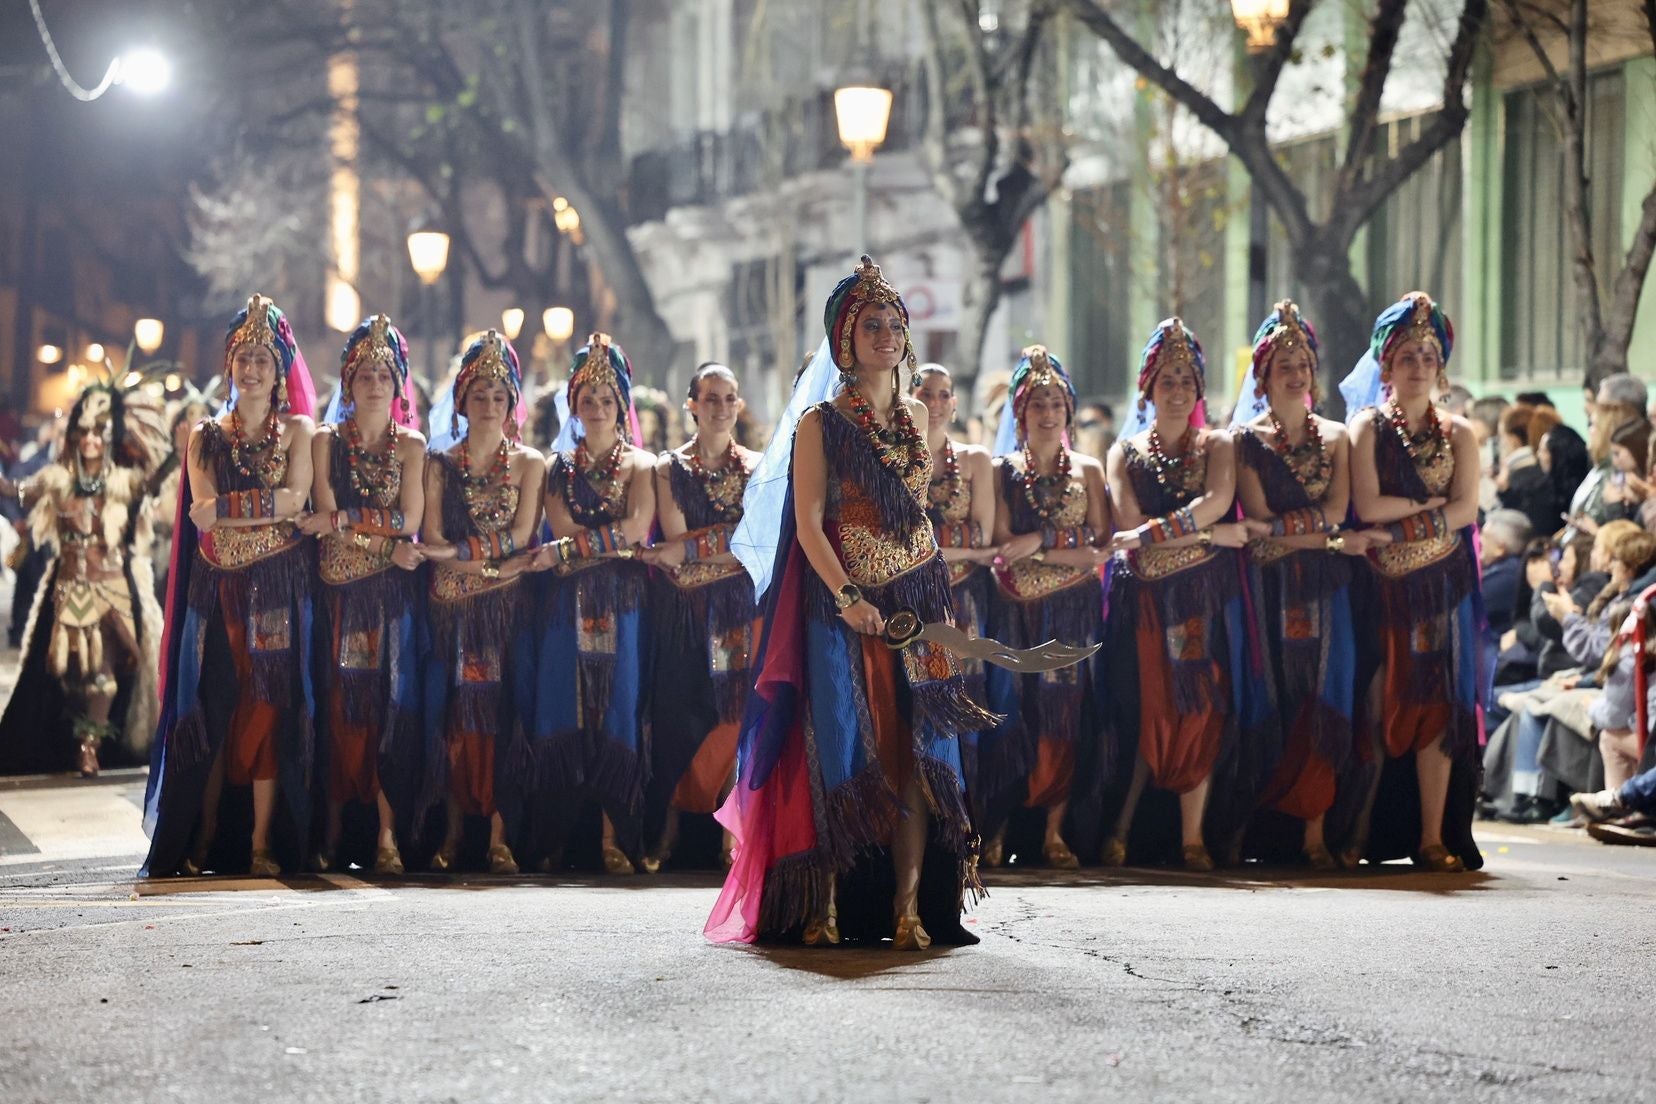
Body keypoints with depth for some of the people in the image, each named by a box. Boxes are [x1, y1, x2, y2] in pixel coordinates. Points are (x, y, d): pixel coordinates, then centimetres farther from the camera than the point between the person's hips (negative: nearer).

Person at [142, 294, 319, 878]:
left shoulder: (297, 430, 8)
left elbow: (296, 498, -7)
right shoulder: (206, 436, 11)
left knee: (268, 709, -5)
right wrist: (268, 506, -13)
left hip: (279, 587, -1)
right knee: (211, 710, -3)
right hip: (218, 586, 1)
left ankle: (263, 844, -5)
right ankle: (204, 840, 1)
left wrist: (226, 508, -10)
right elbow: (203, 512, -2)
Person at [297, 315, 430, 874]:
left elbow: (409, 521, -3)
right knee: (338, 701, -3)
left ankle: (386, 833, -7)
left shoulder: (411, 445, 8)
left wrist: (341, 522, -9)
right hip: (338, 590, 0)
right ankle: (333, 830, -1)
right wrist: (387, 534, -12)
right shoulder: (326, 441, 7)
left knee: (389, 700, -5)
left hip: (392, 594, 0)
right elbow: (325, 516, -4)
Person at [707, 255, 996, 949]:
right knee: (840, 749, -6)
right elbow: (808, 522, -9)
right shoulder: (821, 422, -1)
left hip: (918, 598, 4)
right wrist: (848, 597, -21)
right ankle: (823, 910, -2)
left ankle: (909, 910, -5)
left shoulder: (917, 417, 14)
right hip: (841, 601, -4)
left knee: (914, 752, -3)